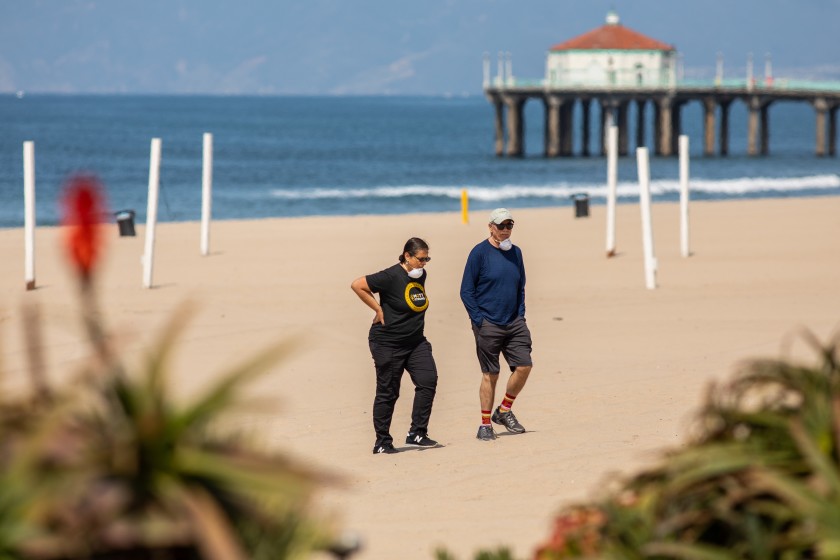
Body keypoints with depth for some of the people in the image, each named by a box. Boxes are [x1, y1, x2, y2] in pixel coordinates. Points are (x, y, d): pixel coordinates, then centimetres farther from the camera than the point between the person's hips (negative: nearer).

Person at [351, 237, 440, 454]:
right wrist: (379, 309, -13)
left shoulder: (420, 276, 7)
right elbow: (357, 285, -18)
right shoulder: (392, 276, -17)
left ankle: (417, 434, -2)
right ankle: (382, 442, 12)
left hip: (415, 342, 7)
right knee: (388, 392, 0)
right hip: (388, 344, -7)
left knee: (428, 380, -9)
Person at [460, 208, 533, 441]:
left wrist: (521, 315, 8)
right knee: (490, 375, -2)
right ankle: (485, 424, 7)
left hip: (514, 323, 5)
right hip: (488, 324, -5)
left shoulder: (515, 252, 11)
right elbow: (466, 290, -5)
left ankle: (504, 411, 15)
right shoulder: (480, 252, -6)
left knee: (524, 366, -4)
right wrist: (478, 320, -11)